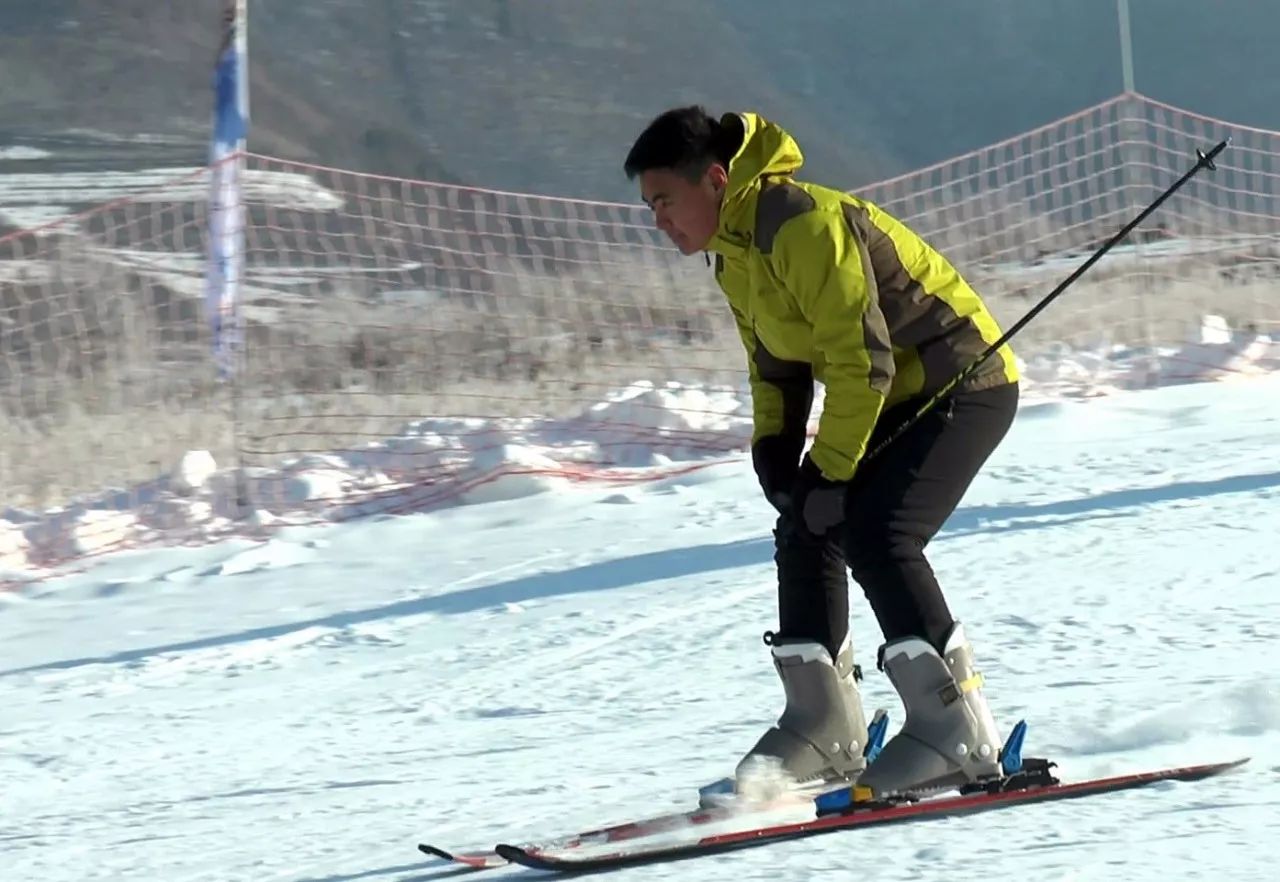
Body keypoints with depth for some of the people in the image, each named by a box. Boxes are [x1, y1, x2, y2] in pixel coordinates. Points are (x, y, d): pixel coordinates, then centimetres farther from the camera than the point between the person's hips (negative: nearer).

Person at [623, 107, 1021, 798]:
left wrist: (831, 471, -21)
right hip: (890, 398, 10)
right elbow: (774, 366, 17)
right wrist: (773, 451, 0)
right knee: (803, 532, 4)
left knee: (876, 534, -23)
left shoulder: (805, 224, -24)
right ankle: (824, 728, 11)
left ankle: (956, 729, -21)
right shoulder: (734, 259, 8)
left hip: (965, 384, -10)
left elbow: (862, 358, -25)